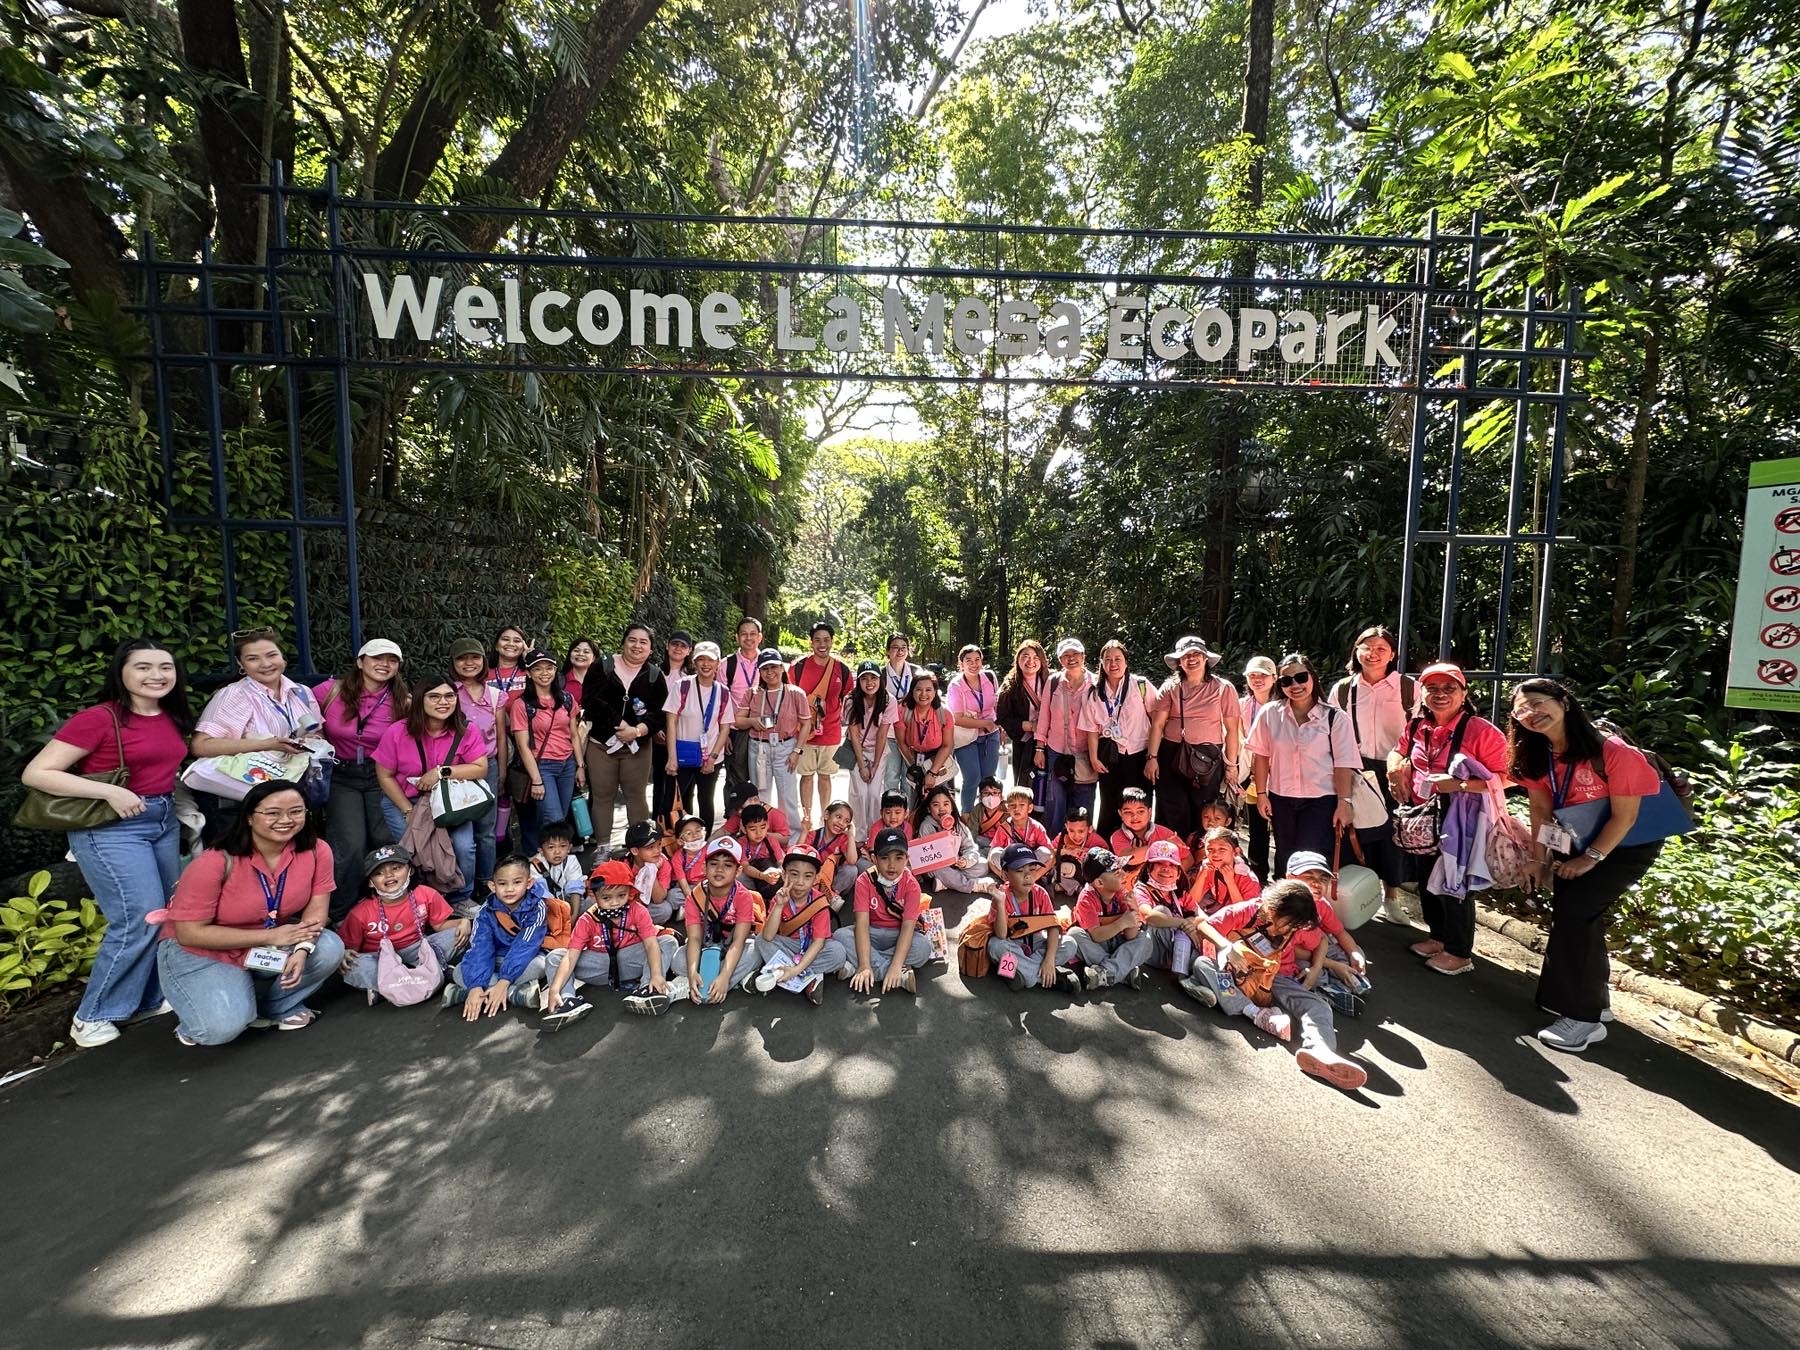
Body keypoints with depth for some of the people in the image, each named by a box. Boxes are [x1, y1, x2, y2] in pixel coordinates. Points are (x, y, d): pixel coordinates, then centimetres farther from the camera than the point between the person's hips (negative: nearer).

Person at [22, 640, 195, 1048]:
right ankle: (93, 1017, 12)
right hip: (111, 828, -7)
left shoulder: (171, 717, 6)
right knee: (140, 919, -8)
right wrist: (109, 791, -23)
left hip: (164, 820, 7)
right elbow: (35, 774, -15)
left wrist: (173, 796, 9)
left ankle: (148, 1000, 28)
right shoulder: (99, 718, -15)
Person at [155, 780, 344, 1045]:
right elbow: (189, 933, -21)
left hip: (274, 939, 4)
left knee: (330, 948, -23)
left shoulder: (316, 850, -17)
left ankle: (274, 1007, 6)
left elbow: (318, 903, -12)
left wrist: (302, 949, -30)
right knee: (223, 1027, -25)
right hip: (201, 952, -3)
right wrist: (271, 937, -25)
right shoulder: (215, 863, -26)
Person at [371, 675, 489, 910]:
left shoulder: (465, 732, -9)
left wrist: (442, 771, -24)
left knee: (464, 847, -19)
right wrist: (409, 812, -11)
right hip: (402, 800, -1)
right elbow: (385, 777, -5)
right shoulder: (397, 733, -12)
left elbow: (481, 769, -13)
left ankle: (461, 898, 10)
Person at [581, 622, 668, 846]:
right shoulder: (602, 668, 3)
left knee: (637, 795, 6)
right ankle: (602, 846, 15)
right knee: (602, 796, 5)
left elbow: (660, 713, -3)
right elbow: (591, 701, -9)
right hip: (601, 743, 0)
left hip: (638, 744, 0)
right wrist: (619, 723, -16)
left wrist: (637, 731, -19)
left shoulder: (655, 675, 5)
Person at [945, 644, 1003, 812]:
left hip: (991, 735, 4)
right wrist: (985, 723, -14)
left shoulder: (989, 678, -3)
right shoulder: (956, 686, -15)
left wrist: (1000, 726, 14)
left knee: (989, 778, 9)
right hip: (966, 738, -4)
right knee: (972, 779, -6)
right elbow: (957, 719, -17)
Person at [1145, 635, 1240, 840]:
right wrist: (1152, 758, -5)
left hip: (1208, 759, 0)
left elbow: (1232, 729, 1)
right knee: (1173, 815, 3)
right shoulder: (1170, 687, 3)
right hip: (1172, 756, 1)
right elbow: (1157, 724, 0)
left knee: (1204, 816, 6)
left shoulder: (1223, 688, 0)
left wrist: (1231, 764, 0)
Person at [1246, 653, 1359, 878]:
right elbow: (1261, 756, 4)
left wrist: (1344, 802, -11)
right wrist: (1261, 794, 3)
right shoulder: (1270, 715, -2)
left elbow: (1344, 764, -7)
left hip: (1321, 801, -2)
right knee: (1285, 860, 15)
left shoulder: (1334, 717, -7)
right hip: (1281, 800, 3)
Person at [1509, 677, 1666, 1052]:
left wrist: (1589, 860, -16)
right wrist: (1543, 861, -2)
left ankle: (1586, 1019, -2)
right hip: (1579, 842, 6)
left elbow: (1625, 817, -20)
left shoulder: (1612, 751, -27)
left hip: (1628, 845, -6)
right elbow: (1540, 812, -2)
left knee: (1576, 911, -14)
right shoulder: (1536, 757, -9)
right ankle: (1592, 1001, 29)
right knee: (1572, 913, 9)